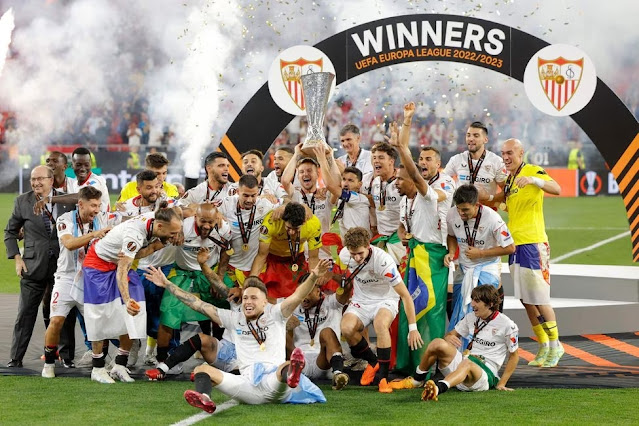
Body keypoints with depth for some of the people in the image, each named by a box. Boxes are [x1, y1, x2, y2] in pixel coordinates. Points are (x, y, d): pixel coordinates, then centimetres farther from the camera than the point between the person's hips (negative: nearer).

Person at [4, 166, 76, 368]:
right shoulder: (22, 201, 2)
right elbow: (10, 232, 11)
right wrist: (16, 257, 0)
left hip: (63, 265, 1)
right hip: (33, 266, 0)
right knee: (25, 314, 0)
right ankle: (16, 358, 5)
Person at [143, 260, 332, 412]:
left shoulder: (274, 315, 16)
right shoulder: (235, 319, 24)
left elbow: (298, 296, 0)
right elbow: (198, 305, 26)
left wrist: (313, 277, -19)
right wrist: (167, 284, 26)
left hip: (275, 385, -3)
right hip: (247, 385, 3)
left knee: (285, 368, -37)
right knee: (201, 369, -15)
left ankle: (291, 374, -76)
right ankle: (204, 398, -50)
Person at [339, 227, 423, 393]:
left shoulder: (383, 261, -28)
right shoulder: (344, 255, -13)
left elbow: (405, 295, -23)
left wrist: (413, 328, -23)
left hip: (385, 300, -4)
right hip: (361, 301, 4)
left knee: (380, 324, -39)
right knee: (346, 328, -29)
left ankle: (383, 377, -28)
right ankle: (373, 363, -2)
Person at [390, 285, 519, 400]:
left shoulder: (507, 325, -4)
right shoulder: (471, 317, 13)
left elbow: (514, 355, 2)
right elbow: (452, 334, 21)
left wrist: (501, 384, -4)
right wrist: (449, 338, -6)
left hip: (486, 375, -6)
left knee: (466, 364, -44)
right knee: (438, 343, -19)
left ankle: (438, 389, -74)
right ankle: (416, 381, -1)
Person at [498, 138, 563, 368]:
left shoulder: (533, 171, -10)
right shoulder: (509, 179, 16)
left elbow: (556, 189, -28)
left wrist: (534, 180, -43)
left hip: (533, 243, -9)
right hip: (515, 245, 9)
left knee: (540, 299, -5)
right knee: (526, 300, 11)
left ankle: (555, 345, 6)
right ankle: (544, 346, 20)